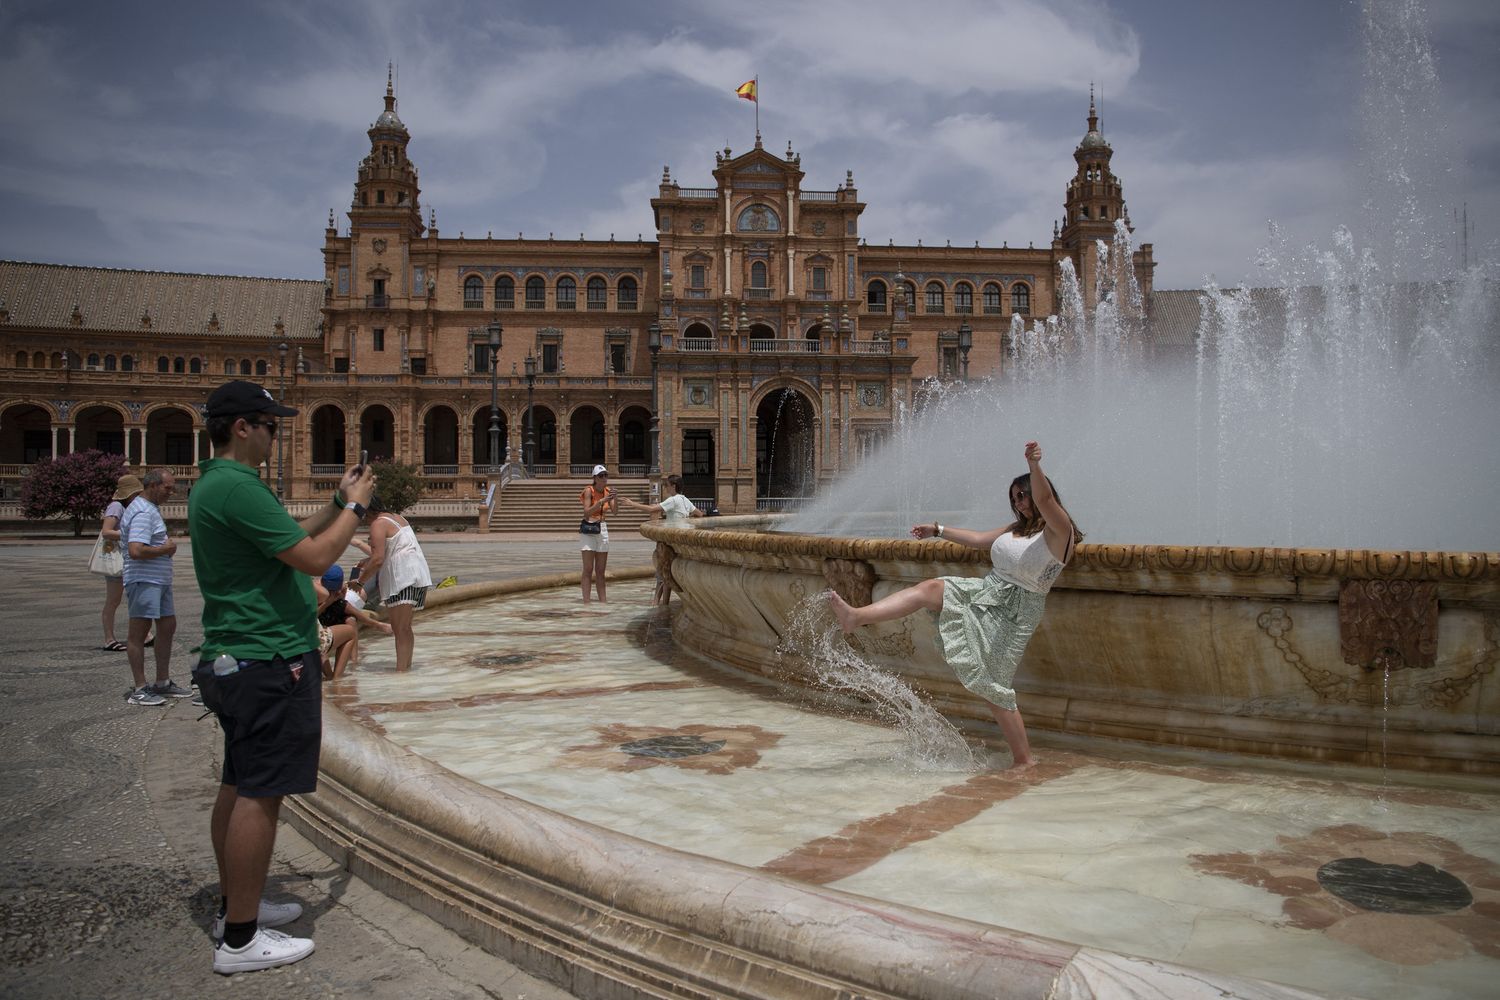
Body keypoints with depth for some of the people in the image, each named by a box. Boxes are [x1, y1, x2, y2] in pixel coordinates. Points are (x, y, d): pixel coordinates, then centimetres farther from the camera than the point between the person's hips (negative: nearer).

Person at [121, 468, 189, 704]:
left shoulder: (151, 508, 17)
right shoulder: (143, 512, -17)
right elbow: (136, 551, -28)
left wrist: (167, 545, 10)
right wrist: (165, 549, -14)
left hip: (160, 580, 11)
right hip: (144, 580, -11)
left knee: (167, 626, 14)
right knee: (139, 631, -4)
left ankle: (163, 682, 23)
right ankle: (139, 689, 1)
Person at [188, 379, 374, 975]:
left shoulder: (215, 485, 14)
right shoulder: (238, 487, -19)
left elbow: (291, 541, 20)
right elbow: (315, 558, -21)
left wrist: (337, 501, 16)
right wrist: (354, 506, -7)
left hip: (236, 658, 11)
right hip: (269, 661, -11)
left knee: (238, 786, 17)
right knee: (259, 796, -4)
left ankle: (235, 907, 30)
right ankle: (240, 939, 4)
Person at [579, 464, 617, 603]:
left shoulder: (607, 491, 6)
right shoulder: (589, 490, -10)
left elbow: (614, 511, -4)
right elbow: (587, 512, -18)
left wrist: (616, 499, -22)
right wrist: (602, 501, -27)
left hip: (602, 529, 5)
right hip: (588, 529, -5)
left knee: (600, 571, 7)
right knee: (588, 569, -9)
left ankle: (602, 601, 10)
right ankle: (586, 601, -9)